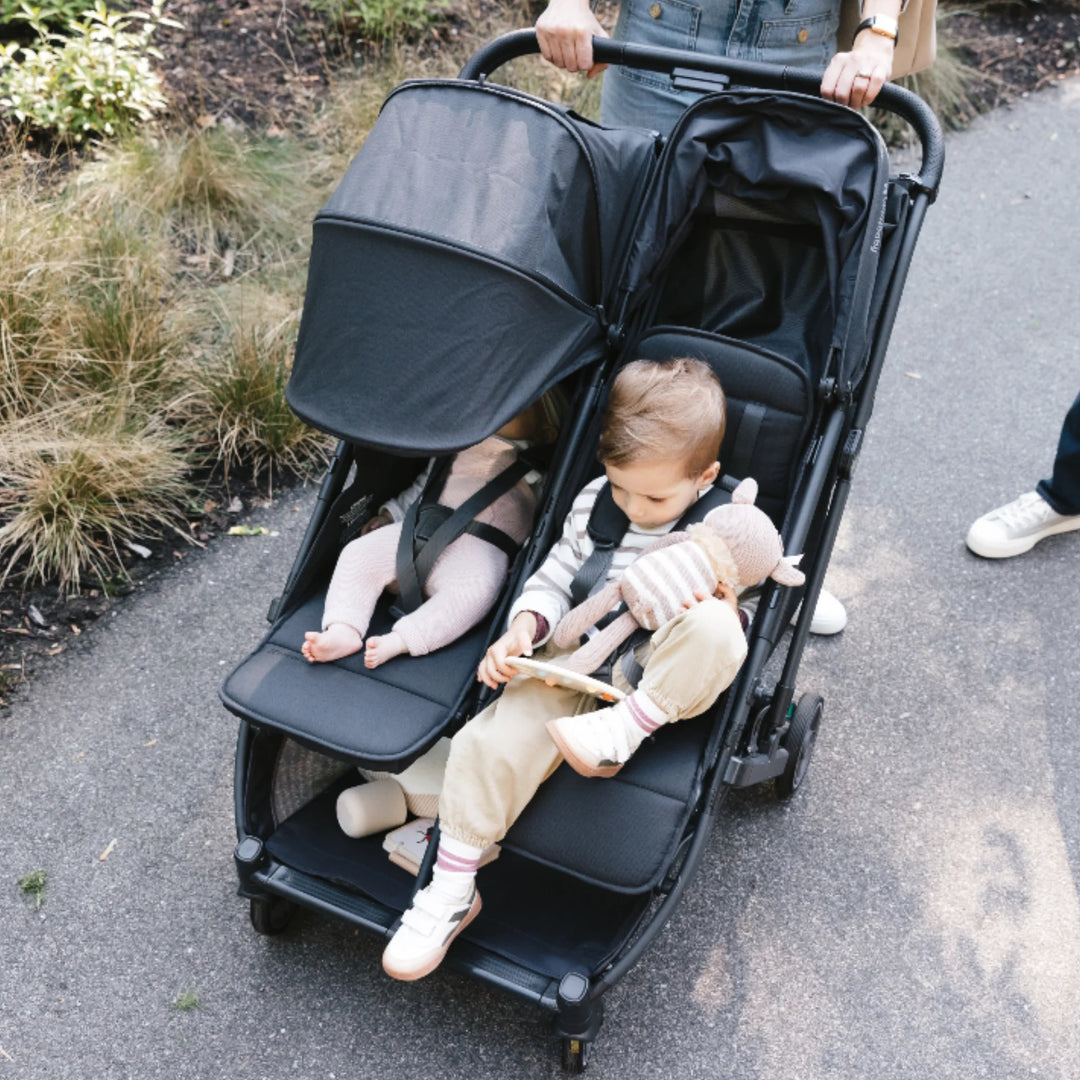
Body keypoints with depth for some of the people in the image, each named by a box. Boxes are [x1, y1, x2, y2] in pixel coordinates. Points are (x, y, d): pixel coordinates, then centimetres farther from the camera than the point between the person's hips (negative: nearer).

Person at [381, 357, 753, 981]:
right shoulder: (594, 502, 6)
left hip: (664, 680, -2)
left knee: (714, 626, -35)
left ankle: (628, 727, -19)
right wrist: (524, 627, -5)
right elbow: (556, 578, 14)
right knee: (494, 743, -20)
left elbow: (747, 622, 2)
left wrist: (723, 614, -22)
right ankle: (452, 890, -4)